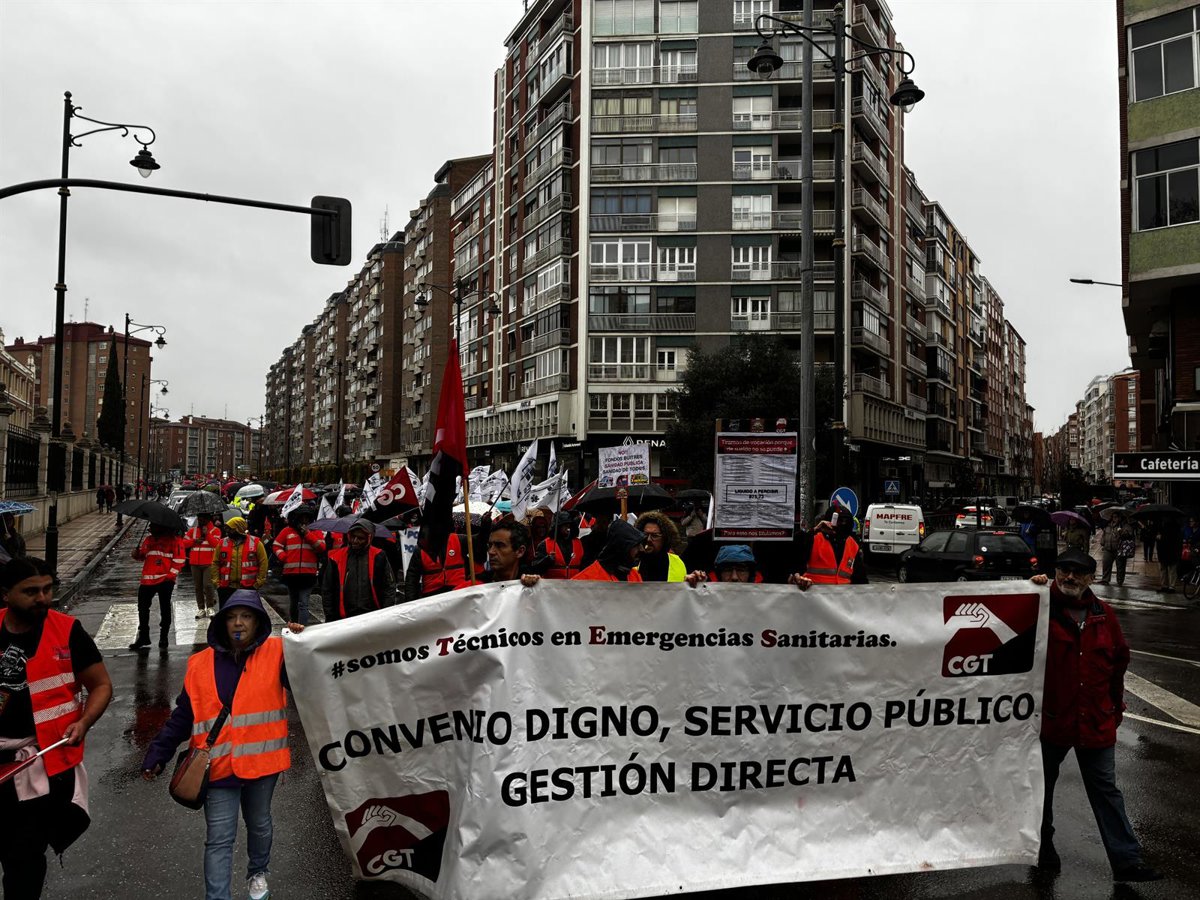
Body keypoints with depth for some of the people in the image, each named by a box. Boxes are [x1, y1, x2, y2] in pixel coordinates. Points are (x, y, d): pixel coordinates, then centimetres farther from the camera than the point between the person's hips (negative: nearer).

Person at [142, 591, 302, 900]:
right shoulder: (201, 664, 0)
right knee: (219, 839, 1)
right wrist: (157, 755, 0)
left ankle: (258, 872, 47)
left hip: (261, 761, 0)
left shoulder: (276, 653, -6)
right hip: (218, 765, 0)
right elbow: (183, 716, 3)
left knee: (259, 824, 22)